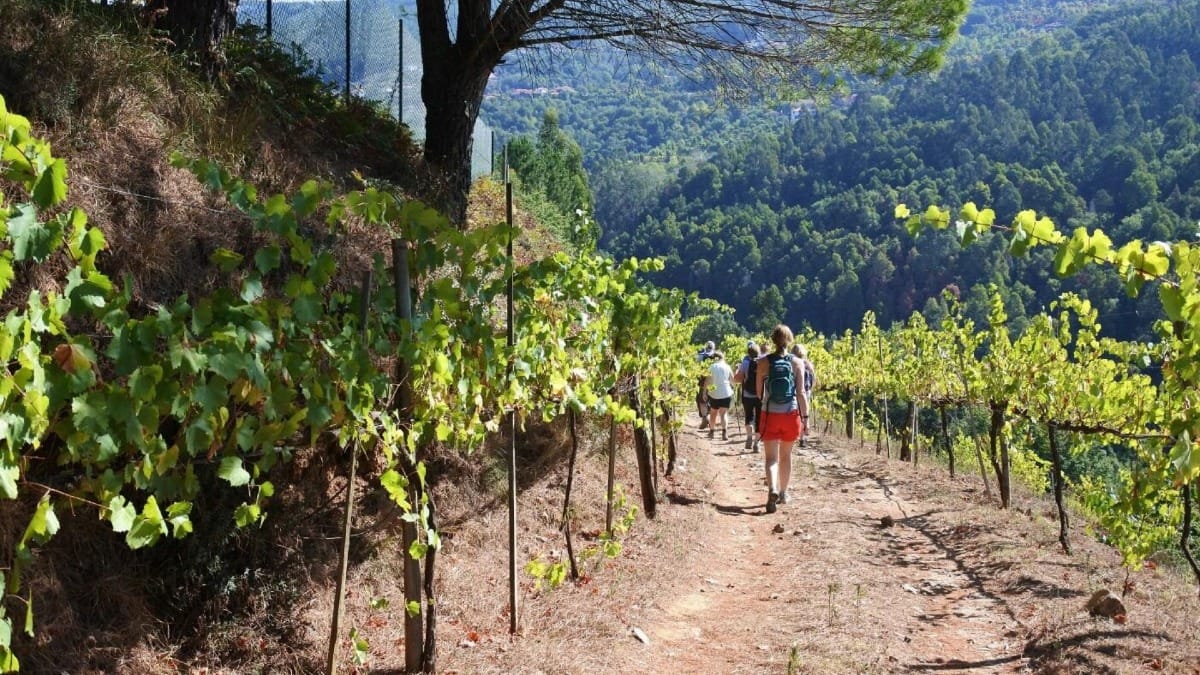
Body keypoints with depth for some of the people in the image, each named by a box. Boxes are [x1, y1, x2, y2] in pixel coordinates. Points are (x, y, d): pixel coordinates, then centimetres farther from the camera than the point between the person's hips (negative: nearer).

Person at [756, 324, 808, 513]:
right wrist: (805, 416, 0)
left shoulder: (764, 362, -4)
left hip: (770, 414, -1)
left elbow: (759, 391, 1)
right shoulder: (796, 363, -3)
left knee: (771, 457, -1)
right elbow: (800, 393, -5)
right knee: (786, 454, 18)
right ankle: (783, 493, 28)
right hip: (791, 414, 1)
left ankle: (773, 489, -26)